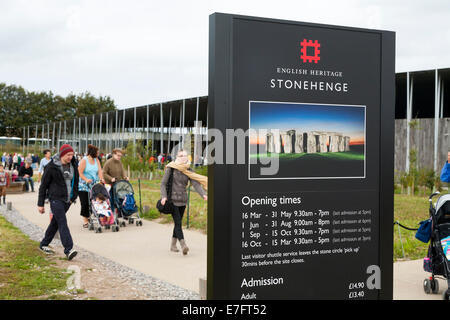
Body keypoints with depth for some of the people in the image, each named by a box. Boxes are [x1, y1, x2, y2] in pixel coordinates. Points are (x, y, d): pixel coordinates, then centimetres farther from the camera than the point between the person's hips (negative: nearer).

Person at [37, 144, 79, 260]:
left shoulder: (73, 164, 5)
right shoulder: (52, 166, -10)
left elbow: (75, 181, 19)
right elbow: (43, 185, -4)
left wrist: (74, 196, 14)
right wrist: (40, 204, -4)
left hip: (67, 199, 6)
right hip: (56, 198, -6)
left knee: (55, 222, 14)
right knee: (62, 223, -16)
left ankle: (44, 244, 30)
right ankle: (68, 249, -23)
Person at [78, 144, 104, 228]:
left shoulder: (96, 160, 11)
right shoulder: (84, 160, -5)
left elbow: (99, 171, 5)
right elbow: (80, 173, -9)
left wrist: (101, 178, -13)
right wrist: (86, 179, -24)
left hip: (94, 185, 5)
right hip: (84, 186, -5)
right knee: (85, 203, -6)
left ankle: (89, 216, 14)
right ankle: (85, 220, -1)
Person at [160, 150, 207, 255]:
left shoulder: (188, 170, 3)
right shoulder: (170, 168, -5)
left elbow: (196, 184, -9)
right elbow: (163, 183, -5)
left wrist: (203, 194, -25)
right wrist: (164, 196, -19)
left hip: (183, 200, 4)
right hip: (172, 200, -4)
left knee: (178, 223, 11)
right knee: (178, 223, -13)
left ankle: (173, 245, 25)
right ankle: (183, 245, -22)